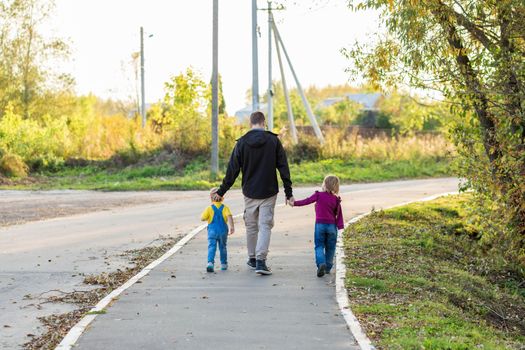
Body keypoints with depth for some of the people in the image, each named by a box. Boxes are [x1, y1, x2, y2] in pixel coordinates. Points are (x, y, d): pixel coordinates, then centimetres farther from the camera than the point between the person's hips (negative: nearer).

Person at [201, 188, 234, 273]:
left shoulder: (209, 208, -4)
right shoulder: (225, 208, -1)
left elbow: (202, 218, -4)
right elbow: (229, 216, -16)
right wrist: (232, 226, -21)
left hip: (212, 231, -2)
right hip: (223, 231, 2)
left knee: (211, 247, -7)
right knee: (223, 247, 16)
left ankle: (210, 262, -26)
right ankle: (223, 264, 23)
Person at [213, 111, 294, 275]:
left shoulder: (242, 142, -4)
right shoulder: (273, 140, -4)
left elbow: (232, 170, -3)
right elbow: (283, 168, -3)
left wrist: (221, 191, 6)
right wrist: (288, 192, 2)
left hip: (250, 193, 1)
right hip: (268, 193, -1)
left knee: (251, 226, 15)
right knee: (265, 226, 0)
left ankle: (252, 259, 24)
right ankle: (261, 261, -11)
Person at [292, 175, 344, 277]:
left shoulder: (319, 195, -5)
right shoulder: (336, 200, 2)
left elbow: (306, 201, -3)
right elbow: (339, 214, 2)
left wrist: (294, 203, 6)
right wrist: (340, 226, 4)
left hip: (320, 224, -2)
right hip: (331, 225, 2)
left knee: (319, 246, 2)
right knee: (330, 248, 13)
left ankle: (321, 263, -21)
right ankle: (328, 268, 16)